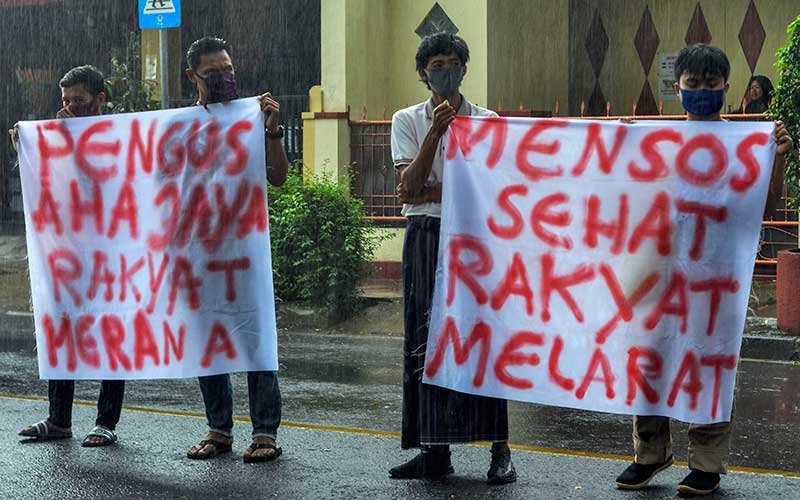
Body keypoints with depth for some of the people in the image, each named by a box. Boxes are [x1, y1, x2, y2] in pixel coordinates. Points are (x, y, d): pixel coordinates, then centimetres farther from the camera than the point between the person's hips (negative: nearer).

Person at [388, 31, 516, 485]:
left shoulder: (487, 122, 6)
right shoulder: (408, 121, 9)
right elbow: (411, 187, -4)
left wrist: (429, 193, -8)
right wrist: (435, 131, -13)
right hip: (426, 238, 2)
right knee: (426, 340, 0)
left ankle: (500, 449, -4)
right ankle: (434, 451, 5)